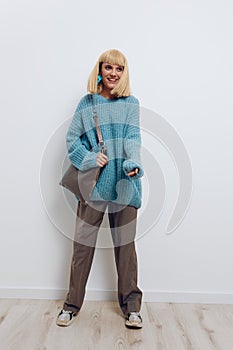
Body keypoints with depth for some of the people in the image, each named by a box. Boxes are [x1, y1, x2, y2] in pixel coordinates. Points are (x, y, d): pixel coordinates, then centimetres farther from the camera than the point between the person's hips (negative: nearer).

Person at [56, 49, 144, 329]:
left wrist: (133, 163, -25)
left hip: (123, 184, 0)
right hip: (93, 183, 1)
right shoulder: (87, 103, 10)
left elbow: (132, 138, -6)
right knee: (83, 244, 5)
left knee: (125, 244, 6)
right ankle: (72, 304, 23)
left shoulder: (131, 104, 9)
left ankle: (131, 306, 22)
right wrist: (90, 158, -10)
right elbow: (72, 138, 7)